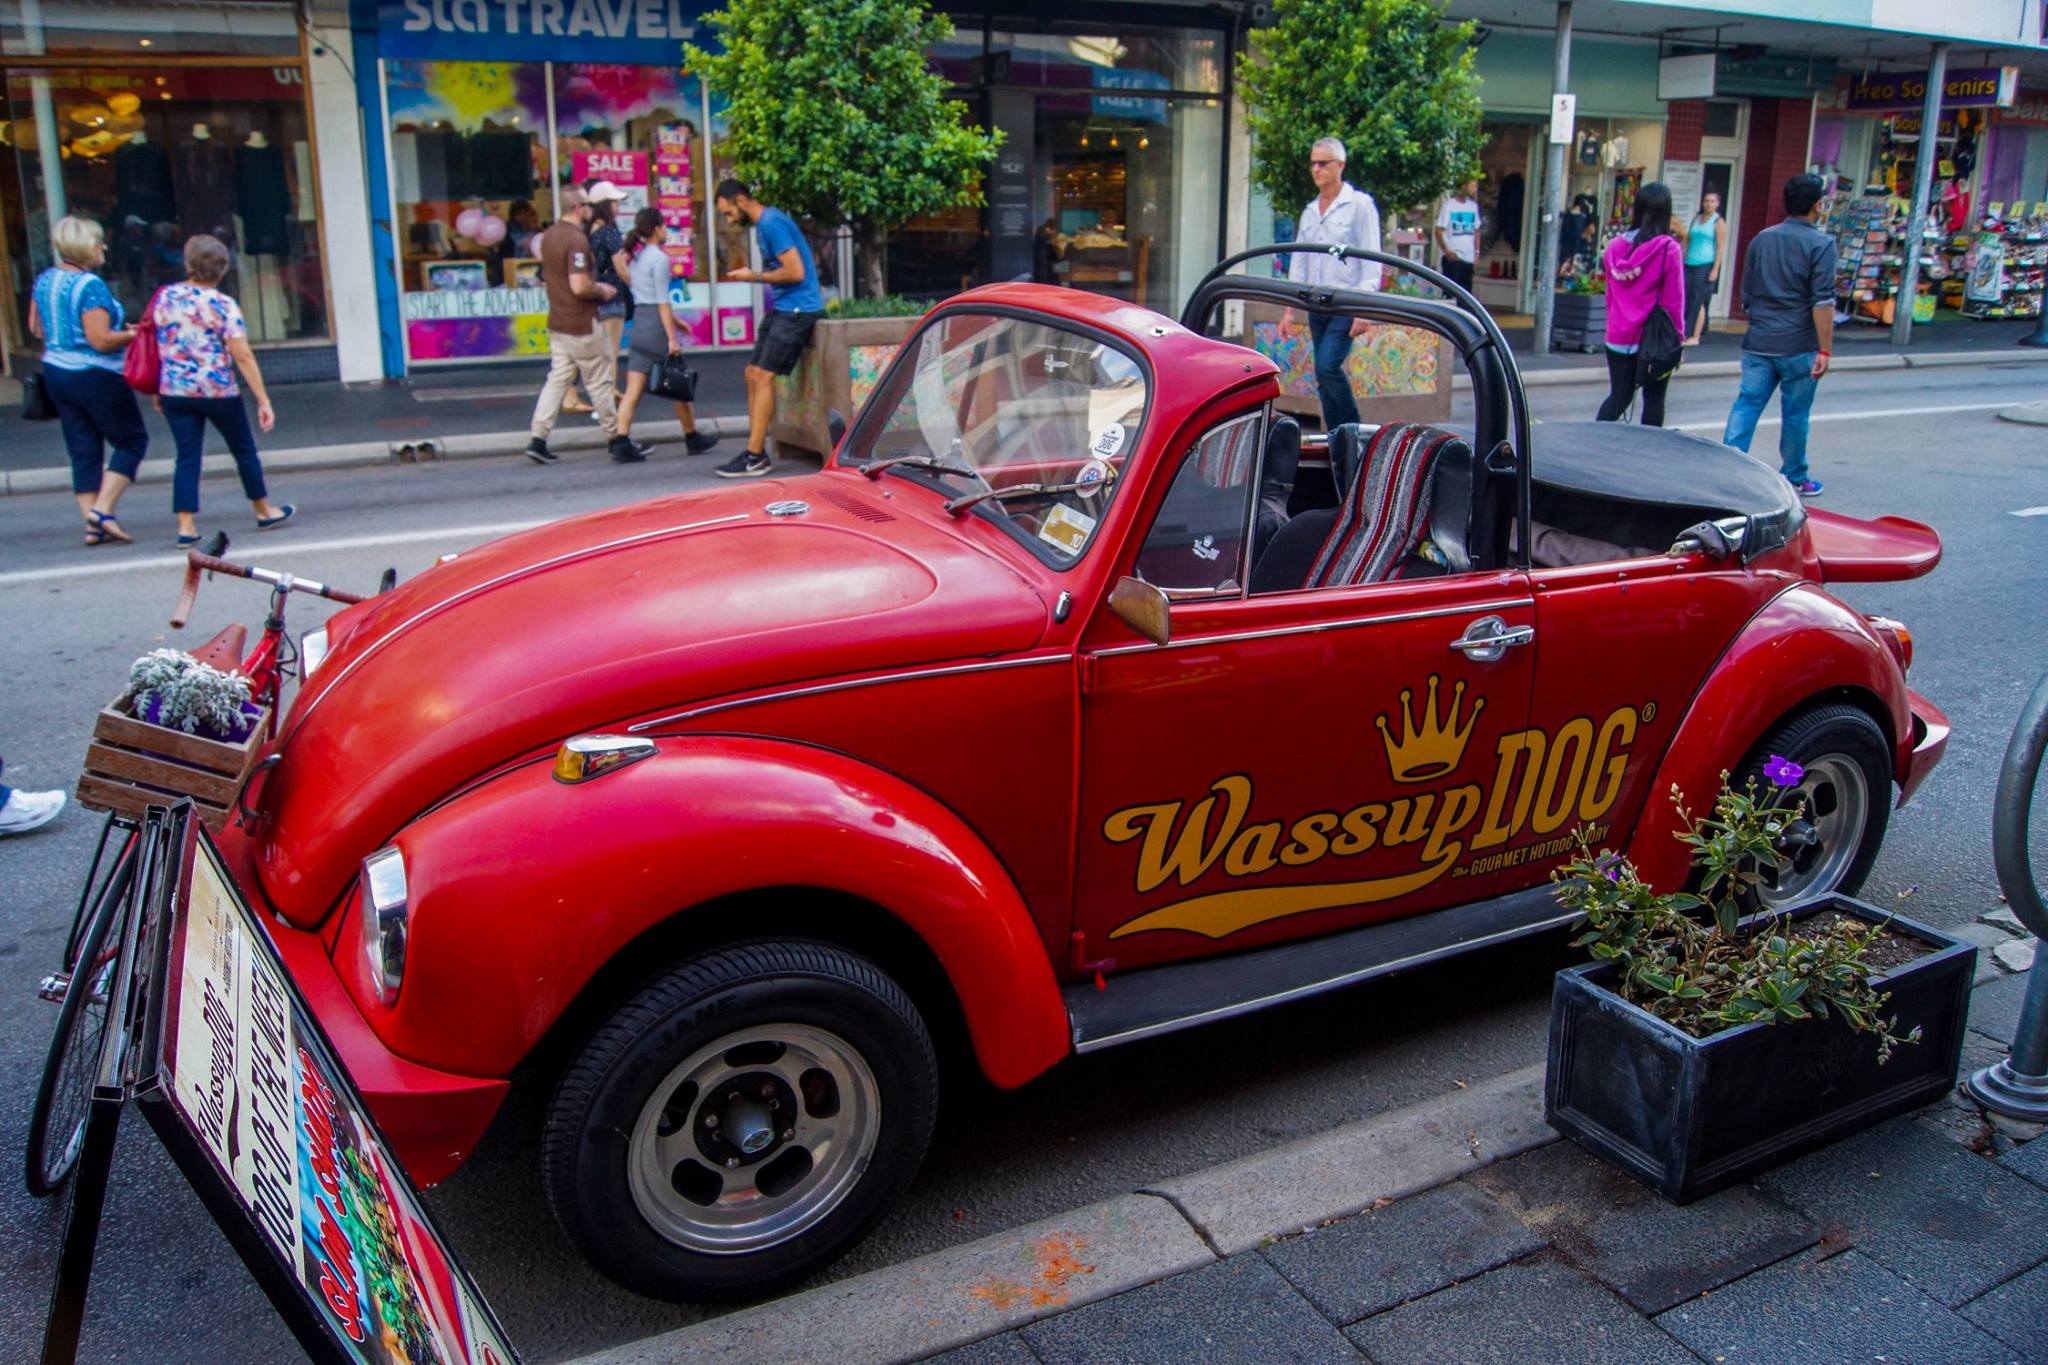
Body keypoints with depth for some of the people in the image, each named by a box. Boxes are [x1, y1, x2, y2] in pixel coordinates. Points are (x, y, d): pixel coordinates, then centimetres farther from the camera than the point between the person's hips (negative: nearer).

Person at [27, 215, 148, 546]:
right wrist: (131, 335, -6)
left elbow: (35, 327, 17)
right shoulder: (90, 285, -18)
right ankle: (102, 510, -4)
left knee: (83, 451, 10)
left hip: (55, 372, 8)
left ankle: (92, 525, 9)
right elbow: (101, 340, -22)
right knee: (133, 440, 6)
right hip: (95, 377, -8)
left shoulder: (44, 279, 8)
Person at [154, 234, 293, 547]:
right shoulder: (223, 305, -10)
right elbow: (243, 356, -14)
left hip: (174, 391, 3)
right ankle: (264, 512, 29)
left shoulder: (165, 297, 3)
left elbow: (156, 345, 9)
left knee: (187, 457, 5)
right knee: (244, 450, 15)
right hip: (218, 392, -3)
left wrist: (157, 391, 19)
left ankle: (186, 526, -2)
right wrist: (263, 400, -13)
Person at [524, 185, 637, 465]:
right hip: (582, 326, -8)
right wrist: (602, 290, -6)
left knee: (557, 379, 10)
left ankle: (538, 440, 4)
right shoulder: (577, 240, -19)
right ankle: (618, 441, 12)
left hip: (557, 323, 8)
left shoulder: (549, 236, 10)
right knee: (599, 383, 2)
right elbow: (580, 287, -27)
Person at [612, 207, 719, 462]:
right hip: (657, 324, -7)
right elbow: (662, 301, -15)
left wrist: (675, 321, 26)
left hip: (638, 323, 7)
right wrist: (672, 337, -16)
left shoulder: (635, 256, 14)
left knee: (633, 391, 1)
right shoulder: (659, 258, -10)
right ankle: (693, 438, 23)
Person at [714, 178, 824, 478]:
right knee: (753, 373, 9)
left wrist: (755, 277, -11)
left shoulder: (772, 223, -15)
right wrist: (751, 275, 9)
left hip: (796, 308, -11)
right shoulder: (765, 224, 16)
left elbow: (796, 272, -21)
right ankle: (756, 450, 11)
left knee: (763, 376, -12)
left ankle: (755, 457, -11)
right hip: (782, 307, 11)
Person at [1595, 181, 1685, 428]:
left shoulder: (1616, 246, 1)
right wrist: (1677, 337, 0)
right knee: (1654, 399, 9)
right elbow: (1674, 299, -9)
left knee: (1618, 396, 14)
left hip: (1618, 337, 4)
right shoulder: (1668, 248, -12)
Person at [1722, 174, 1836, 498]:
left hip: (1758, 344, 4)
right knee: (1795, 415, 7)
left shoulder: (1761, 240, 8)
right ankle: (1794, 478, 20)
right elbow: (1822, 302, -14)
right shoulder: (1820, 244, -9)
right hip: (1798, 346, -4)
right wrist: (1824, 350, -12)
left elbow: (1747, 294, 17)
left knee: (1747, 404, 4)